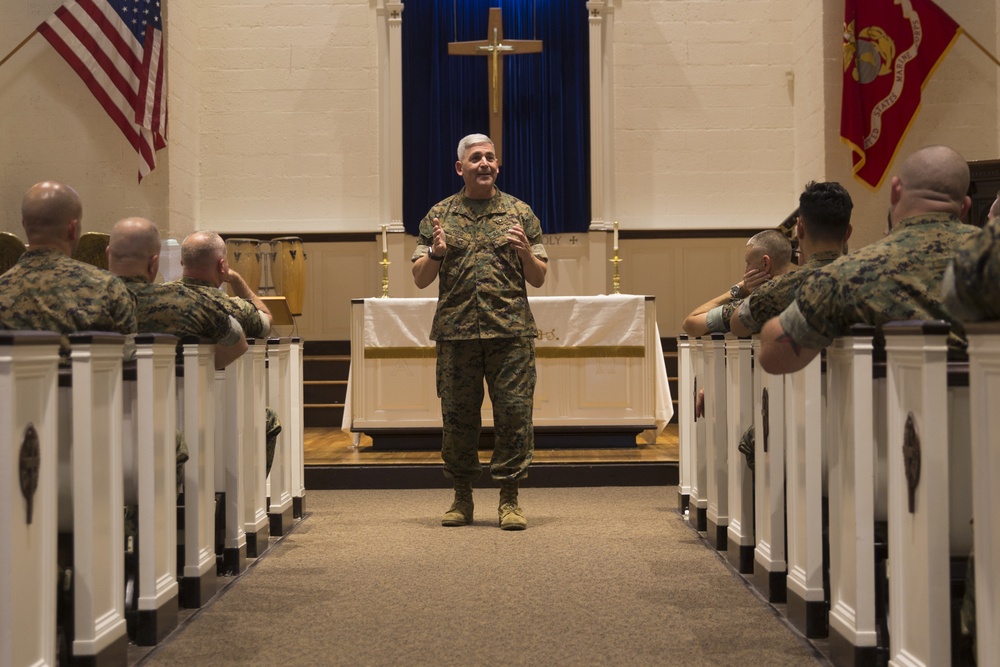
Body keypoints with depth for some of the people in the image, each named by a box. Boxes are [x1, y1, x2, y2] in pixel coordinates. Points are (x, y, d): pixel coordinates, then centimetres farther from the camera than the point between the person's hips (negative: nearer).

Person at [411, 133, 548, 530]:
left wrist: (526, 252, -9)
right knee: (457, 416, 4)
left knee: (514, 412, -3)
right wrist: (436, 253, -9)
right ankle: (462, 498, 15)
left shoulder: (520, 212, 11)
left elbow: (539, 278, 11)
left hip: (510, 330, 0)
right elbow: (420, 279, 10)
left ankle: (509, 498, 6)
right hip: (456, 332, 1)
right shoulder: (439, 215, 11)